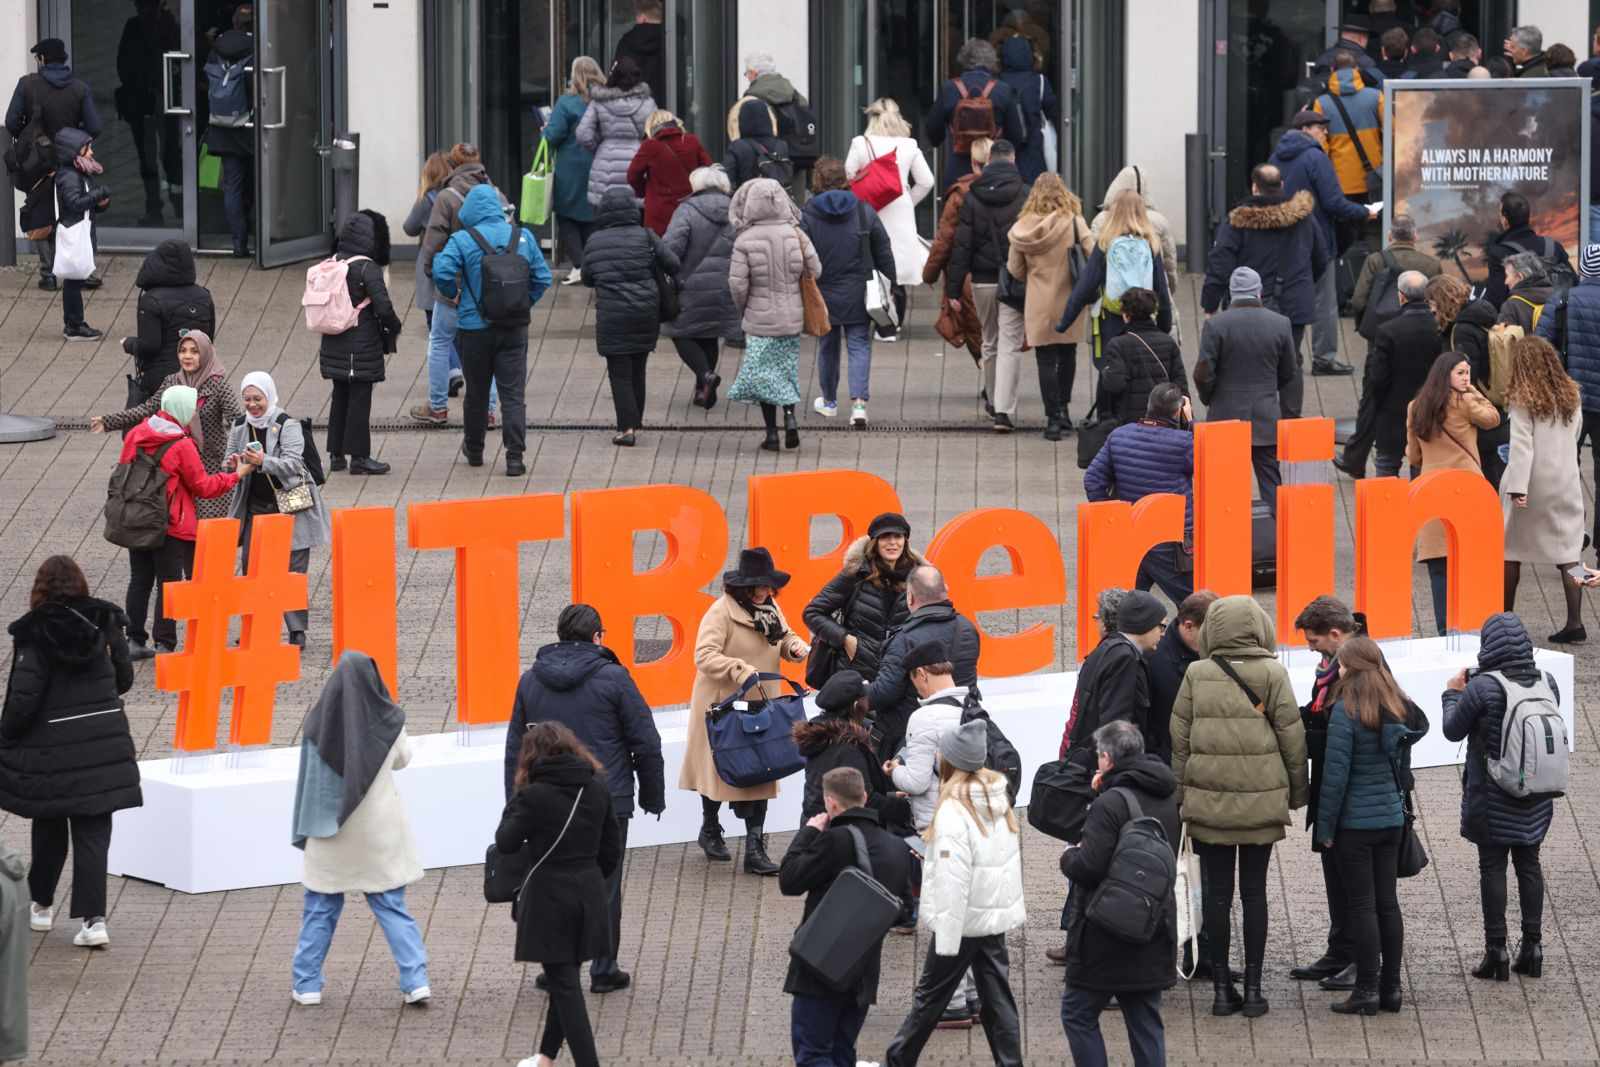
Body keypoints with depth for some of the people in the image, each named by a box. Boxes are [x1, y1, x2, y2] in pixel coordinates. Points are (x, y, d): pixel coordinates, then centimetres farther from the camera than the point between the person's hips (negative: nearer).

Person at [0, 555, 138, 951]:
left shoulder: (36, 635, -14)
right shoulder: (104, 623, -2)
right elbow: (123, 679, 10)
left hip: (51, 751, -3)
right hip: (104, 747, 3)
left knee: (49, 829, 16)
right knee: (93, 833, 2)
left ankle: (41, 904, 33)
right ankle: (93, 920, -7)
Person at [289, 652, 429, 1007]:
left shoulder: (318, 722, -13)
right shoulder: (388, 721, -11)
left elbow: (310, 773, -2)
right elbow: (402, 759, 8)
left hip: (330, 831, 0)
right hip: (379, 830, 0)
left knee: (320, 909, 11)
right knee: (392, 907, 7)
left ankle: (307, 986, 15)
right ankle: (415, 981, 1)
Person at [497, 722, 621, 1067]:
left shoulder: (533, 795, -15)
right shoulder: (597, 788, 3)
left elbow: (505, 843, -8)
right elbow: (612, 848, 8)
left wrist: (514, 805, 3)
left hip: (549, 896, -6)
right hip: (588, 893, 6)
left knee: (563, 984, -2)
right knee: (565, 979, 19)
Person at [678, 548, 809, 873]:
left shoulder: (771, 608, 6)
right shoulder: (721, 611, -18)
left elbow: (784, 638, 18)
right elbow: (705, 656, -24)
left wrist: (795, 646, -5)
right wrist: (739, 670, -36)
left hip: (761, 703, 6)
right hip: (722, 703, -6)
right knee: (718, 769, 10)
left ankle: (755, 849, -1)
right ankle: (710, 830, 32)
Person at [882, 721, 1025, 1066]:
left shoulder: (954, 811, -22)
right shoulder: (998, 801, 1)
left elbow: (952, 884, -23)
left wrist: (946, 942, -20)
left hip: (963, 920, -7)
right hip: (997, 915, 7)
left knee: (929, 997, 9)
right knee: (997, 997, 11)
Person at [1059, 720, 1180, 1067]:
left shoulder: (1111, 804, -18)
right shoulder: (1167, 800, 8)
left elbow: (1088, 867, -25)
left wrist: (1069, 856, 1)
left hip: (1107, 938, -8)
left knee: (1078, 1013, 4)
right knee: (1145, 1020, 12)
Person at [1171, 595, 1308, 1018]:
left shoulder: (1197, 674, 0)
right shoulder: (1272, 673, -5)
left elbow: (1179, 737, 4)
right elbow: (1292, 735, -2)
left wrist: (1181, 792, 12)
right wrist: (1297, 791, 10)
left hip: (1208, 801, 1)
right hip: (1261, 801, -1)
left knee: (1216, 892, 6)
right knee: (1254, 892, 6)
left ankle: (1221, 987, 7)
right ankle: (1253, 987, 6)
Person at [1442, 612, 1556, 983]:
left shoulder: (1483, 687, -19)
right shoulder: (1546, 683, -4)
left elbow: (1453, 730, -9)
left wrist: (1452, 694, 9)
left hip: (1492, 798, -5)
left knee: (1492, 867, 3)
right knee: (1529, 864, 14)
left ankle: (1496, 950, 4)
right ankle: (1532, 945, 17)